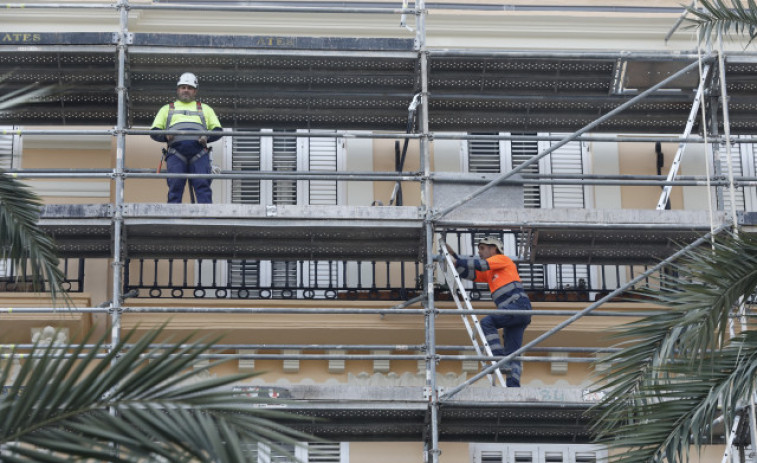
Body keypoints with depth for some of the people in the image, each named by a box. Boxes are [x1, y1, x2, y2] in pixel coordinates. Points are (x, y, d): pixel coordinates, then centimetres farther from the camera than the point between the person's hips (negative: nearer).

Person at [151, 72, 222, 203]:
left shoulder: (205, 109, 30)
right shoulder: (167, 109, 29)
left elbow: (217, 129, 20)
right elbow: (154, 131, 19)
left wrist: (207, 137, -3)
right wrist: (165, 136, -4)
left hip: (199, 153, 0)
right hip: (176, 152, 0)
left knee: (202, 185, -16)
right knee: (175, 186, -12)